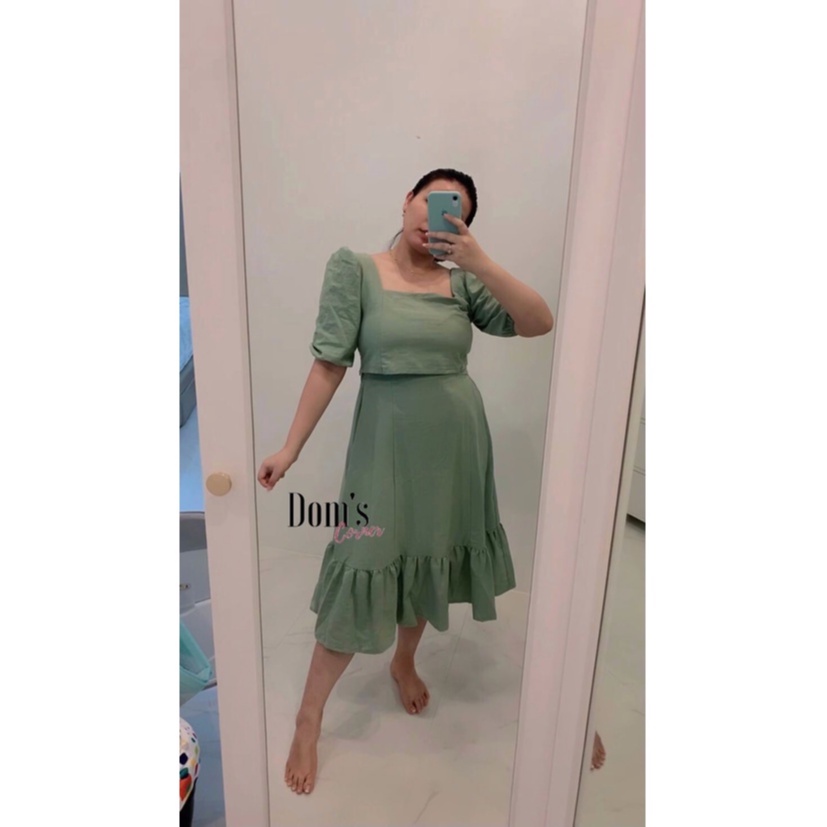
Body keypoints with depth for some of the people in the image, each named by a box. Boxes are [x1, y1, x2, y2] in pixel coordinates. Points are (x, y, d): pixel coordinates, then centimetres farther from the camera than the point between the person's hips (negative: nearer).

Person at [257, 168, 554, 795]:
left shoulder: (463, 281, 3)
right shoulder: (355, 268, -4)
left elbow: (540, 323, -7)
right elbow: (329, 364, -7)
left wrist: (480, 262, -16)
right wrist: (290, 448, -9)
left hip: (457, 442, 4)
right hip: (387, 441, -3)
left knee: (428, 559, 19)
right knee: (361, 576, 1)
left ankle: (404, 662, 48)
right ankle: (308, 721, 25)